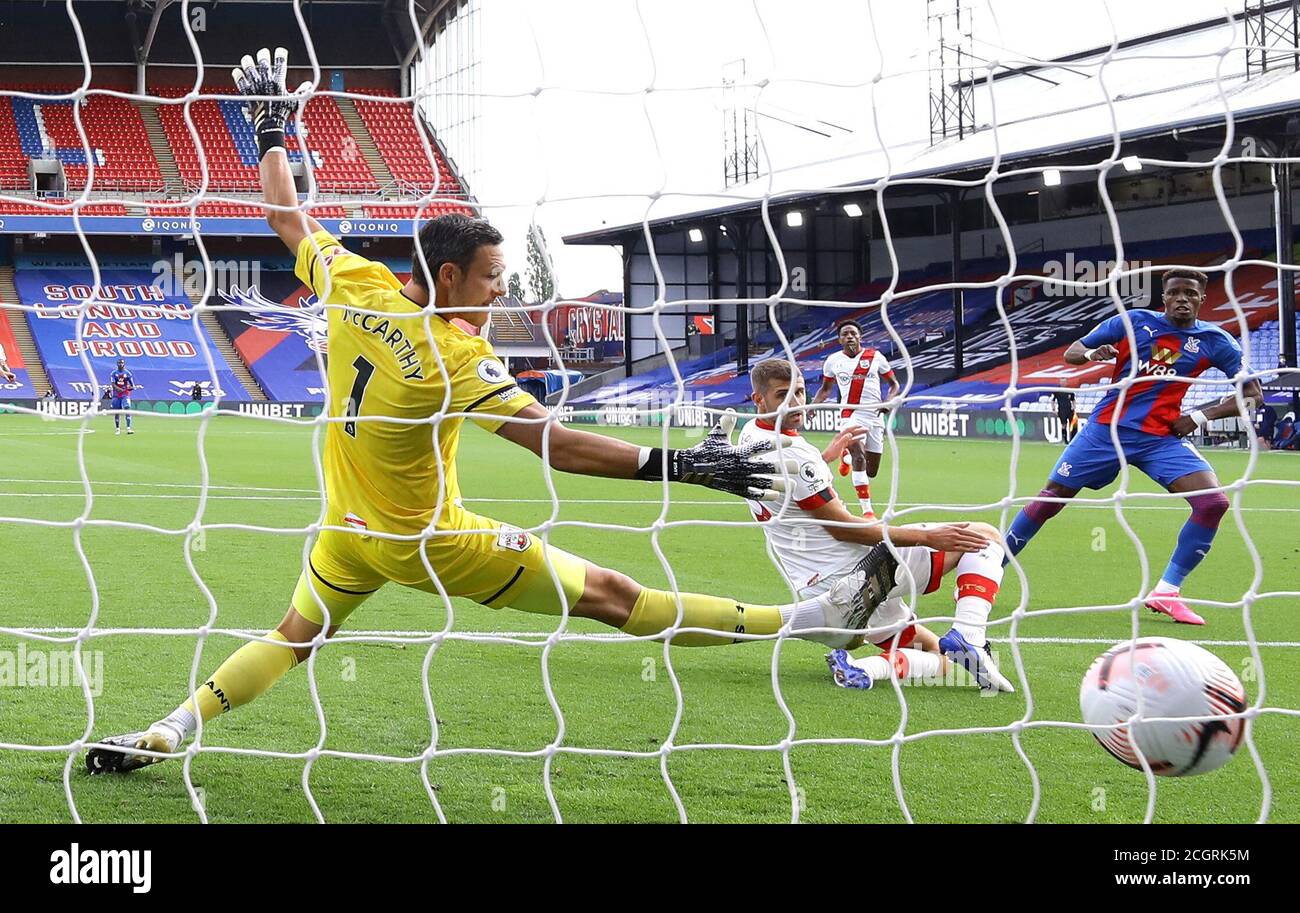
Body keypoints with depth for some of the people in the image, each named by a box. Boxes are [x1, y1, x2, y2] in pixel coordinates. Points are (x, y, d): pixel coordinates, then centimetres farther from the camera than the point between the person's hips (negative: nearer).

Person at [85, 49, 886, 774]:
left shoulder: (356, 285, -9)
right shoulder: (455, 356, -25)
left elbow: (286, 216, 7)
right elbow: (555, 445, -31)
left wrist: (272, 127, 21)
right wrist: (682, 464, -33)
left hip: (347, 531, 6)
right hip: (431, 544, -6)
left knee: (293, 637, 22)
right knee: (610, 596, -2)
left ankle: (165, 734, 9)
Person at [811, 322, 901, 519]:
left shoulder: (875, 357, 5)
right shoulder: (833, 360, 8)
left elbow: (894, 384, 11)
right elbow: (826, 388, 22)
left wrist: (888, 402, -9)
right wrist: (813, 405, 4)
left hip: (875, 415, 2)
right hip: (851, 414, -2)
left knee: (871, 471, 7)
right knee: (859, 457, -26)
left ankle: (847, 456, 43)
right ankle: (867, 510, -24)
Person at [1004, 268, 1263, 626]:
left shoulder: (1213, 341, 1)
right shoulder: (1133, 322, 0)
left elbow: (1253, 393, 5)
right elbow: (1071, 352, 7)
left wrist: (1201, 416, -7)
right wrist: (1092, 354, -18)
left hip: (1162, 436, 1)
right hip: (1108, 429, 0)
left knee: (1213, 502, -19)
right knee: (1050, 498, 2)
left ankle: (1166, 592, -10)